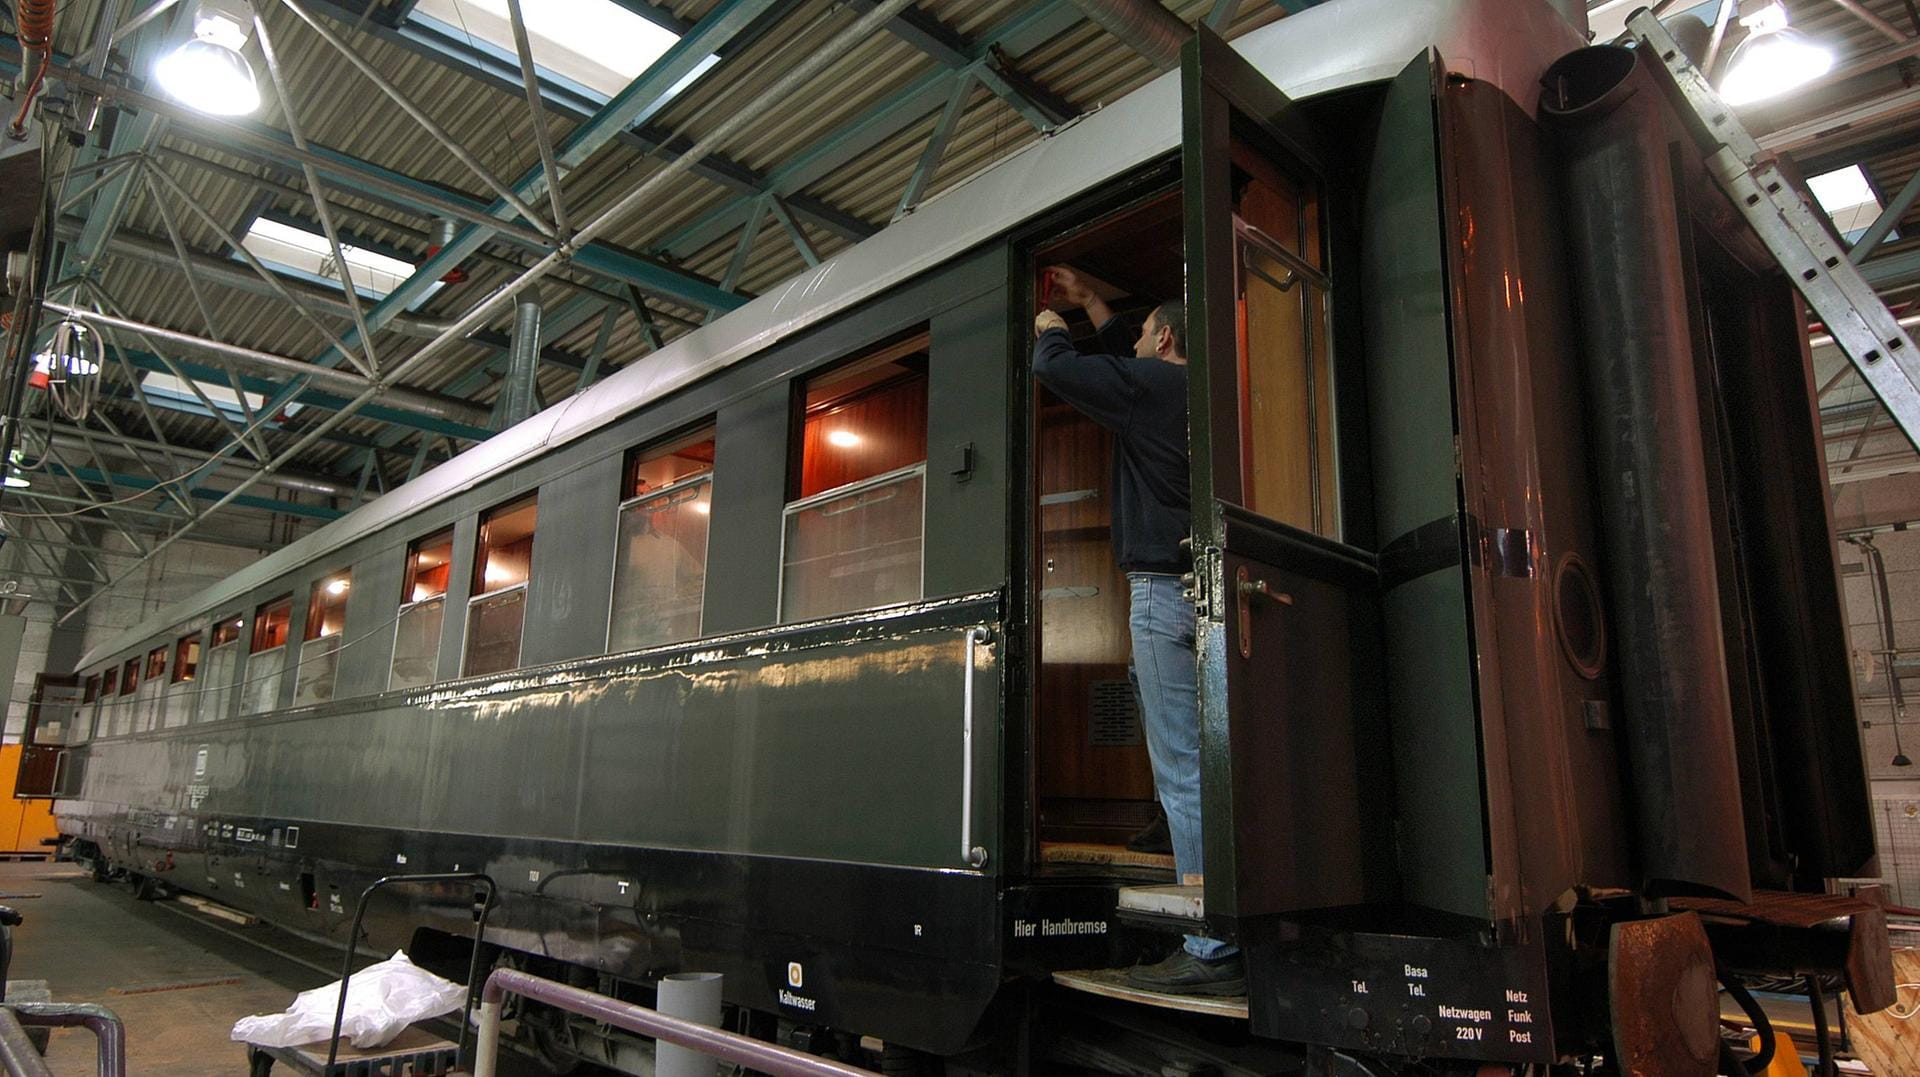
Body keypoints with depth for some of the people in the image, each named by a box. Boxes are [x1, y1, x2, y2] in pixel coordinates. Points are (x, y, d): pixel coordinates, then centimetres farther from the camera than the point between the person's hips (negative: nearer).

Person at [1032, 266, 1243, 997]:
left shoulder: (1149, 383, -3)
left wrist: (1050, 329, 21)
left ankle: (1215, 954, -7)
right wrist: (1090, 306, 44)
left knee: (1183, 776, -9)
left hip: (1166, 588, -9)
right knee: (1210, 771, 8)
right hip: (1210, 589, 9)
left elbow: (1054, 367, -1)